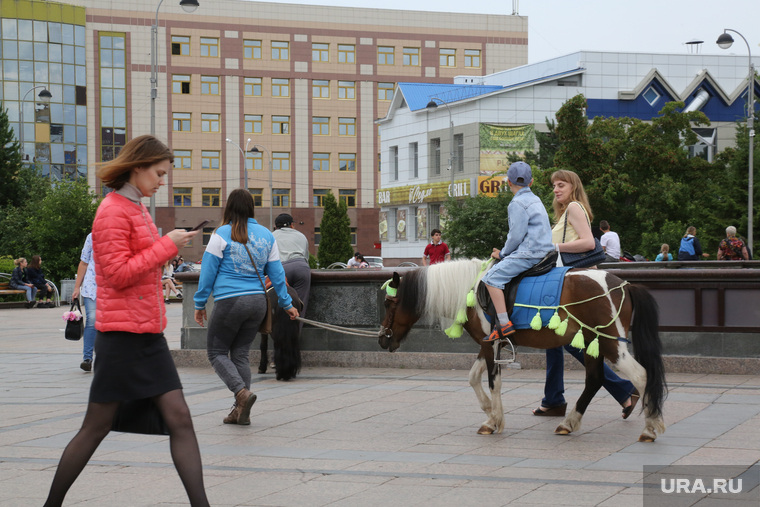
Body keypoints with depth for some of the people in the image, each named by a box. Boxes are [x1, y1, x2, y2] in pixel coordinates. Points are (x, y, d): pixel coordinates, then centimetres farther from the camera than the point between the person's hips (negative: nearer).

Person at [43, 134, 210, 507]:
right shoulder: (113, 211, -11)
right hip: (122, 335, -9)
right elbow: (119, 274, -18)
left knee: (179, 419, -1)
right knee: (96, 427, 1)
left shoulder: (137, 209, 17)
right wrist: (167, 245, -14)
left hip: (148, 335, 9)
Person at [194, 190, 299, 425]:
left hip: (229, 301, -5)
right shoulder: (266, 235, 8)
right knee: (240, 354, 13)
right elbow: (276, 273, 13)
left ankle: (242, 392, -16)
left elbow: (208, 272, -3)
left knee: (217, 352, 6)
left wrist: (200, 303, 5)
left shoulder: (222, 235, -6)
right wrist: (286, 303, 20)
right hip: (258, 301, 5)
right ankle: (241, 411, 7)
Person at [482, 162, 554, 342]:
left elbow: (516, 235, -16)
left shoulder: (518, 203, -11)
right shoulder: (535, 200, 19)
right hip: (544, 251, 10)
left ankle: (504, 324, -23)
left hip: (529, 253, -10)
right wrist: (505, 252, 23)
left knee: (492, 278, -15)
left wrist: (502, 253, 0)